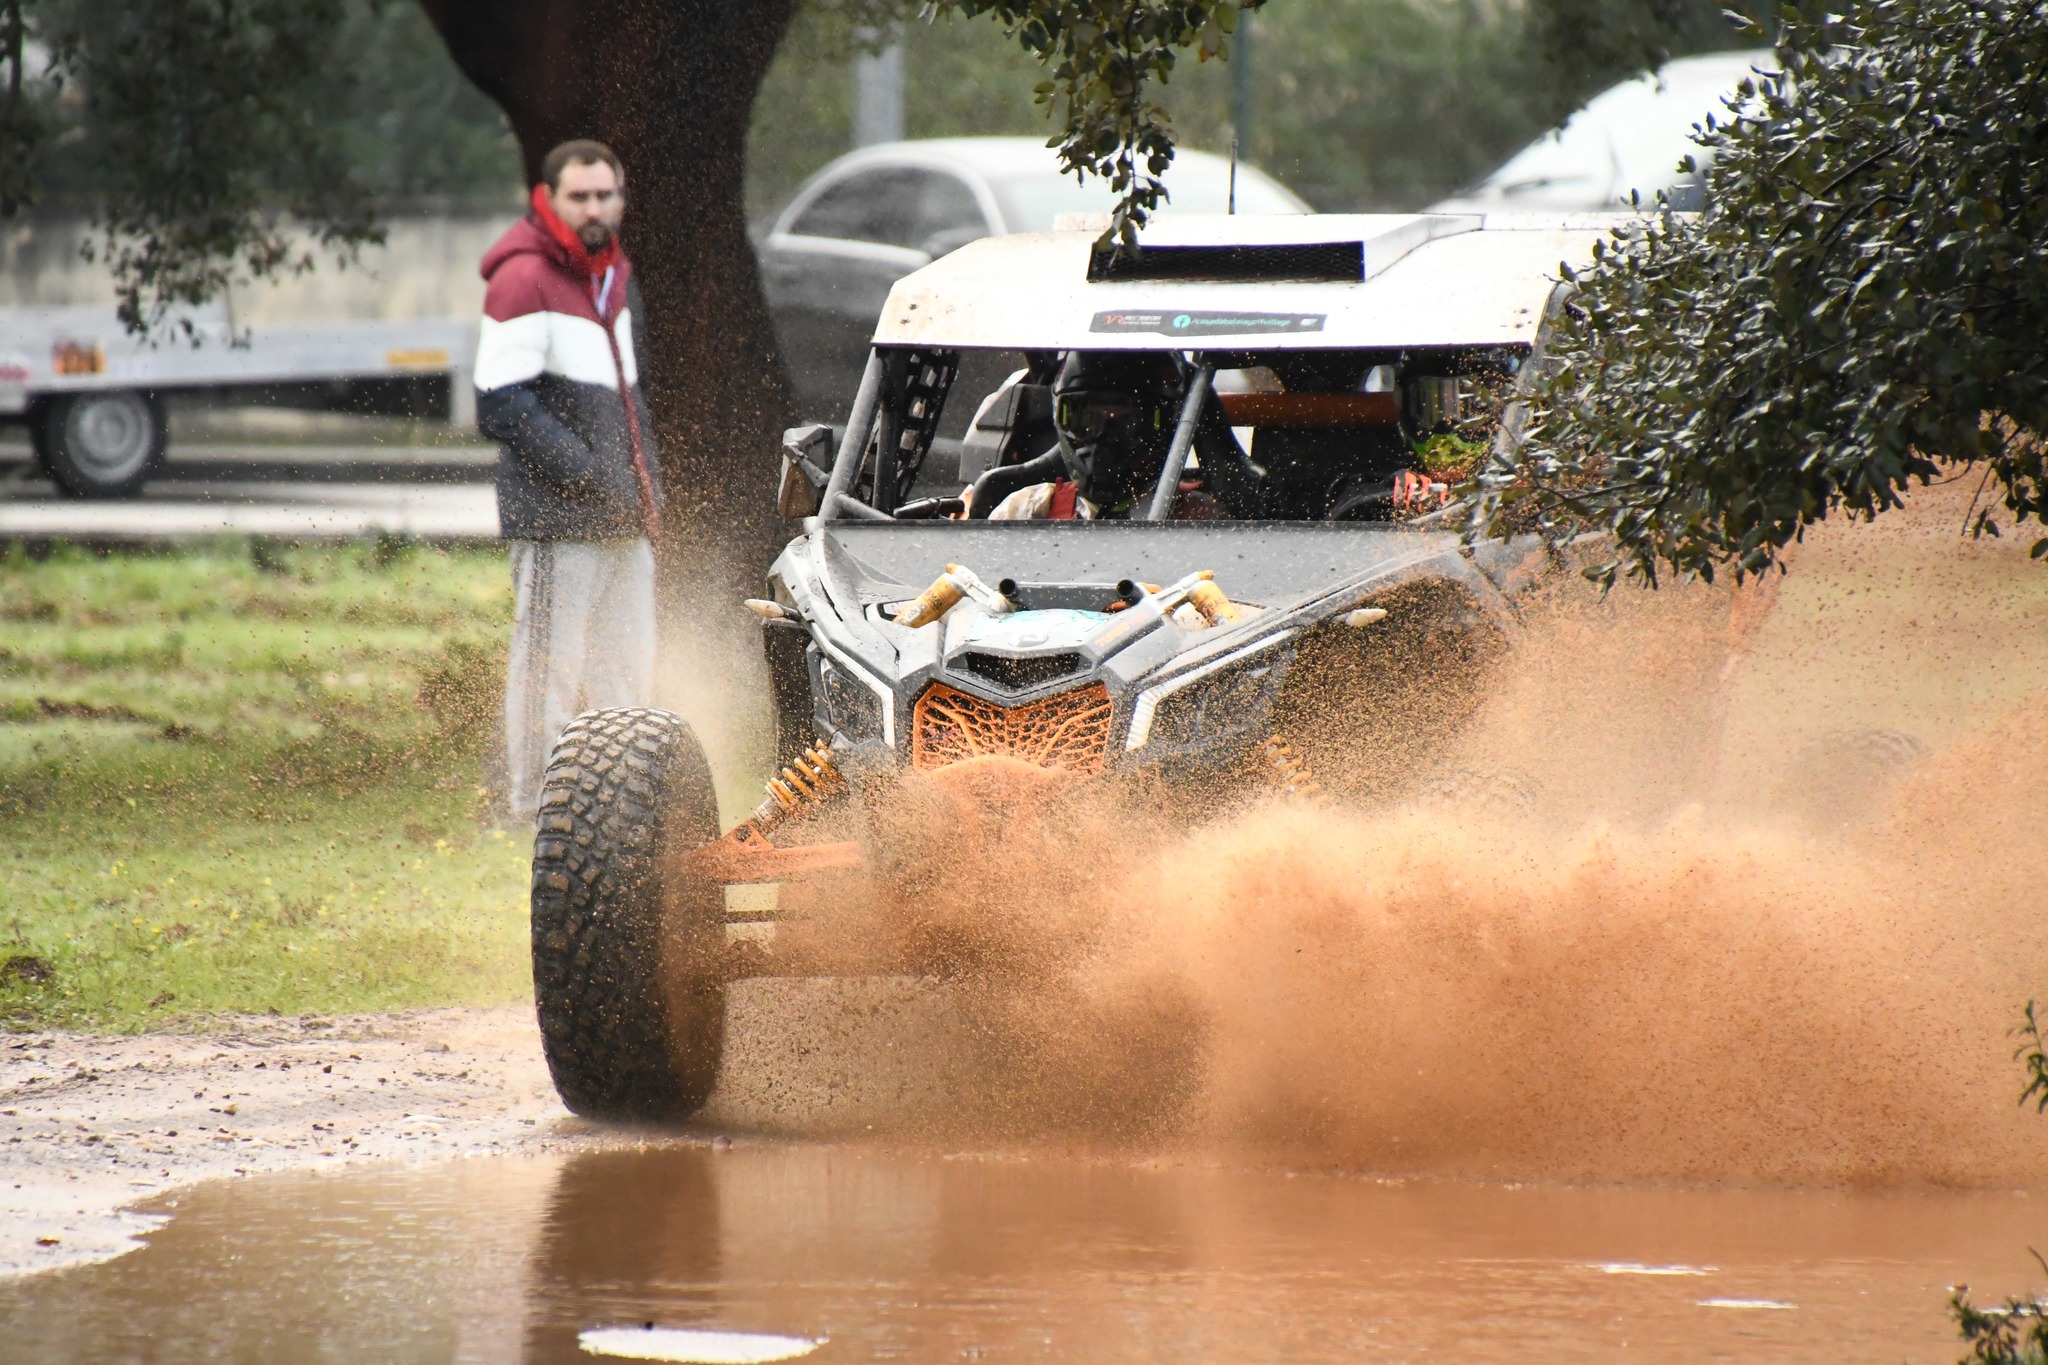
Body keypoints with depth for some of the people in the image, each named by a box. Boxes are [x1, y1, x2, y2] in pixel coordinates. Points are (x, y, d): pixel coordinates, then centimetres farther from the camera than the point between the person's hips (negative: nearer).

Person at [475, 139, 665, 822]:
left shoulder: (616, 276, 17)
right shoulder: (524, 280, -10)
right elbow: (502, 407, -16)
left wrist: (645, 483, 15)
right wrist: (585, 472, -18)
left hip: (622, 514, 8)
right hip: (558, 520, -8)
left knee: (626, 667, 10)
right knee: (552, 666, -6)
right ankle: (534, 809, -2)